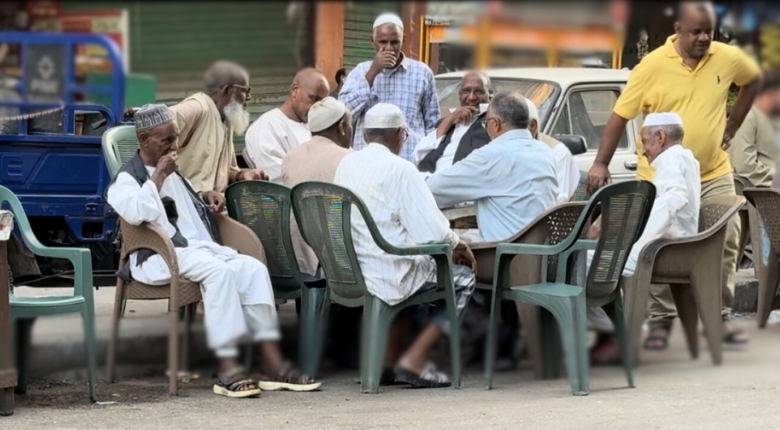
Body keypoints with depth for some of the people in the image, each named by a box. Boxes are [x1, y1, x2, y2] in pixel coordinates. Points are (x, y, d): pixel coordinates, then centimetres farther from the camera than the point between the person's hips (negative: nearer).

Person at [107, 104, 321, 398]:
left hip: (202, 248, 8)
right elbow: (135, 213, -22)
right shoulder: (127, 178, 0)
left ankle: (272, 364, -22)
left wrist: (206, 198, 22)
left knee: (253, 268, -17)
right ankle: (228, 370, -38)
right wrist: (158, 176, -13)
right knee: (218, 270, -34)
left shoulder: (173, 172, 25)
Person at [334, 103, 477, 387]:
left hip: (348, 275, 7)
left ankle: (386, 360, 28)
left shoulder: (346, 164, 7)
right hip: (390, 277, -7)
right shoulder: (399, 169, -14)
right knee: (463, 277, 14)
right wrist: (458, 245, 5)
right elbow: (433, 233, -18)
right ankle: (414, 360, 6)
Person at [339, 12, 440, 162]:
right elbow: (345, 112, -5)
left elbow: (432, 124, 12)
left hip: (411, 161, -1)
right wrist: (372, 73, -9)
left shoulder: (422, 73, 7)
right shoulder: (359, 72, 9)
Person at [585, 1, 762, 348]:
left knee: (726, 242, 1)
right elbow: (620, 116, -8)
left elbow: (753, 80, 19)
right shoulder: (653, 66, -12)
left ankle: (721, 317, 13)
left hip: (713, 174, 3)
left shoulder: (728, 58, -3)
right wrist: (600, 164, -13)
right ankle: (661, 321, 11)